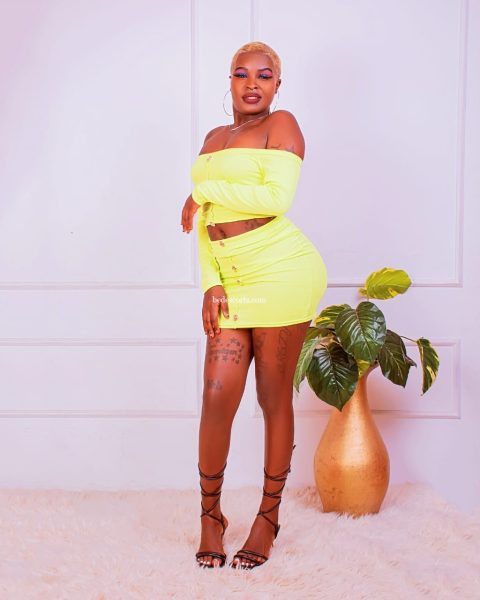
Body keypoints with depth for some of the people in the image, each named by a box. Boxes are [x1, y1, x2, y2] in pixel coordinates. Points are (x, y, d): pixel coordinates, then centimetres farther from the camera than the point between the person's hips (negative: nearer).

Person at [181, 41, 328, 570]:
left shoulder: (282, 124, 3)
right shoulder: (214, 138, 21)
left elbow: (276, 197, -14)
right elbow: (204, 219, 15)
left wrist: (203, 190, -4)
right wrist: (211, 285, 1)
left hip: (281, 270, -5)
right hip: (232, 280, 5)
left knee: (274, 398, 2)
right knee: (217, 393, -3)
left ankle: (268, 516, 18)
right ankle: (210, 514, 15)